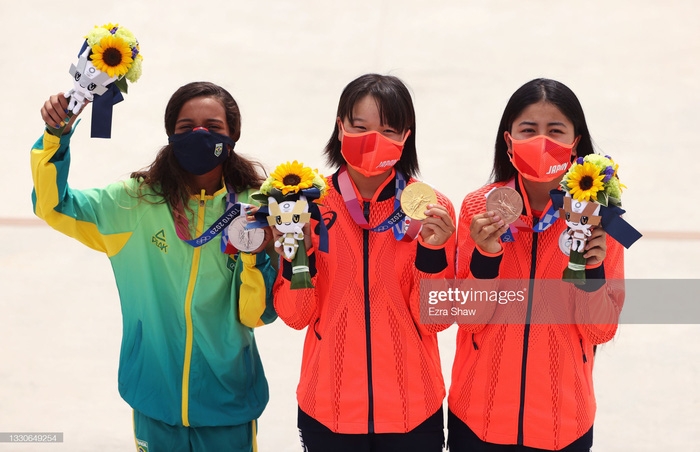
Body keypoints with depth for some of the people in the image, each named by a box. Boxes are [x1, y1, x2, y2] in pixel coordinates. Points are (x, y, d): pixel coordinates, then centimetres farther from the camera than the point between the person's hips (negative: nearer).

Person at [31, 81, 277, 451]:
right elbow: (53, 204, -1)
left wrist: (254, 256, -25)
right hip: (155, 397, 1)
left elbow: (258, 315, -8)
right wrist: (57, 137, -13)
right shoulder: (136, 202, -6)